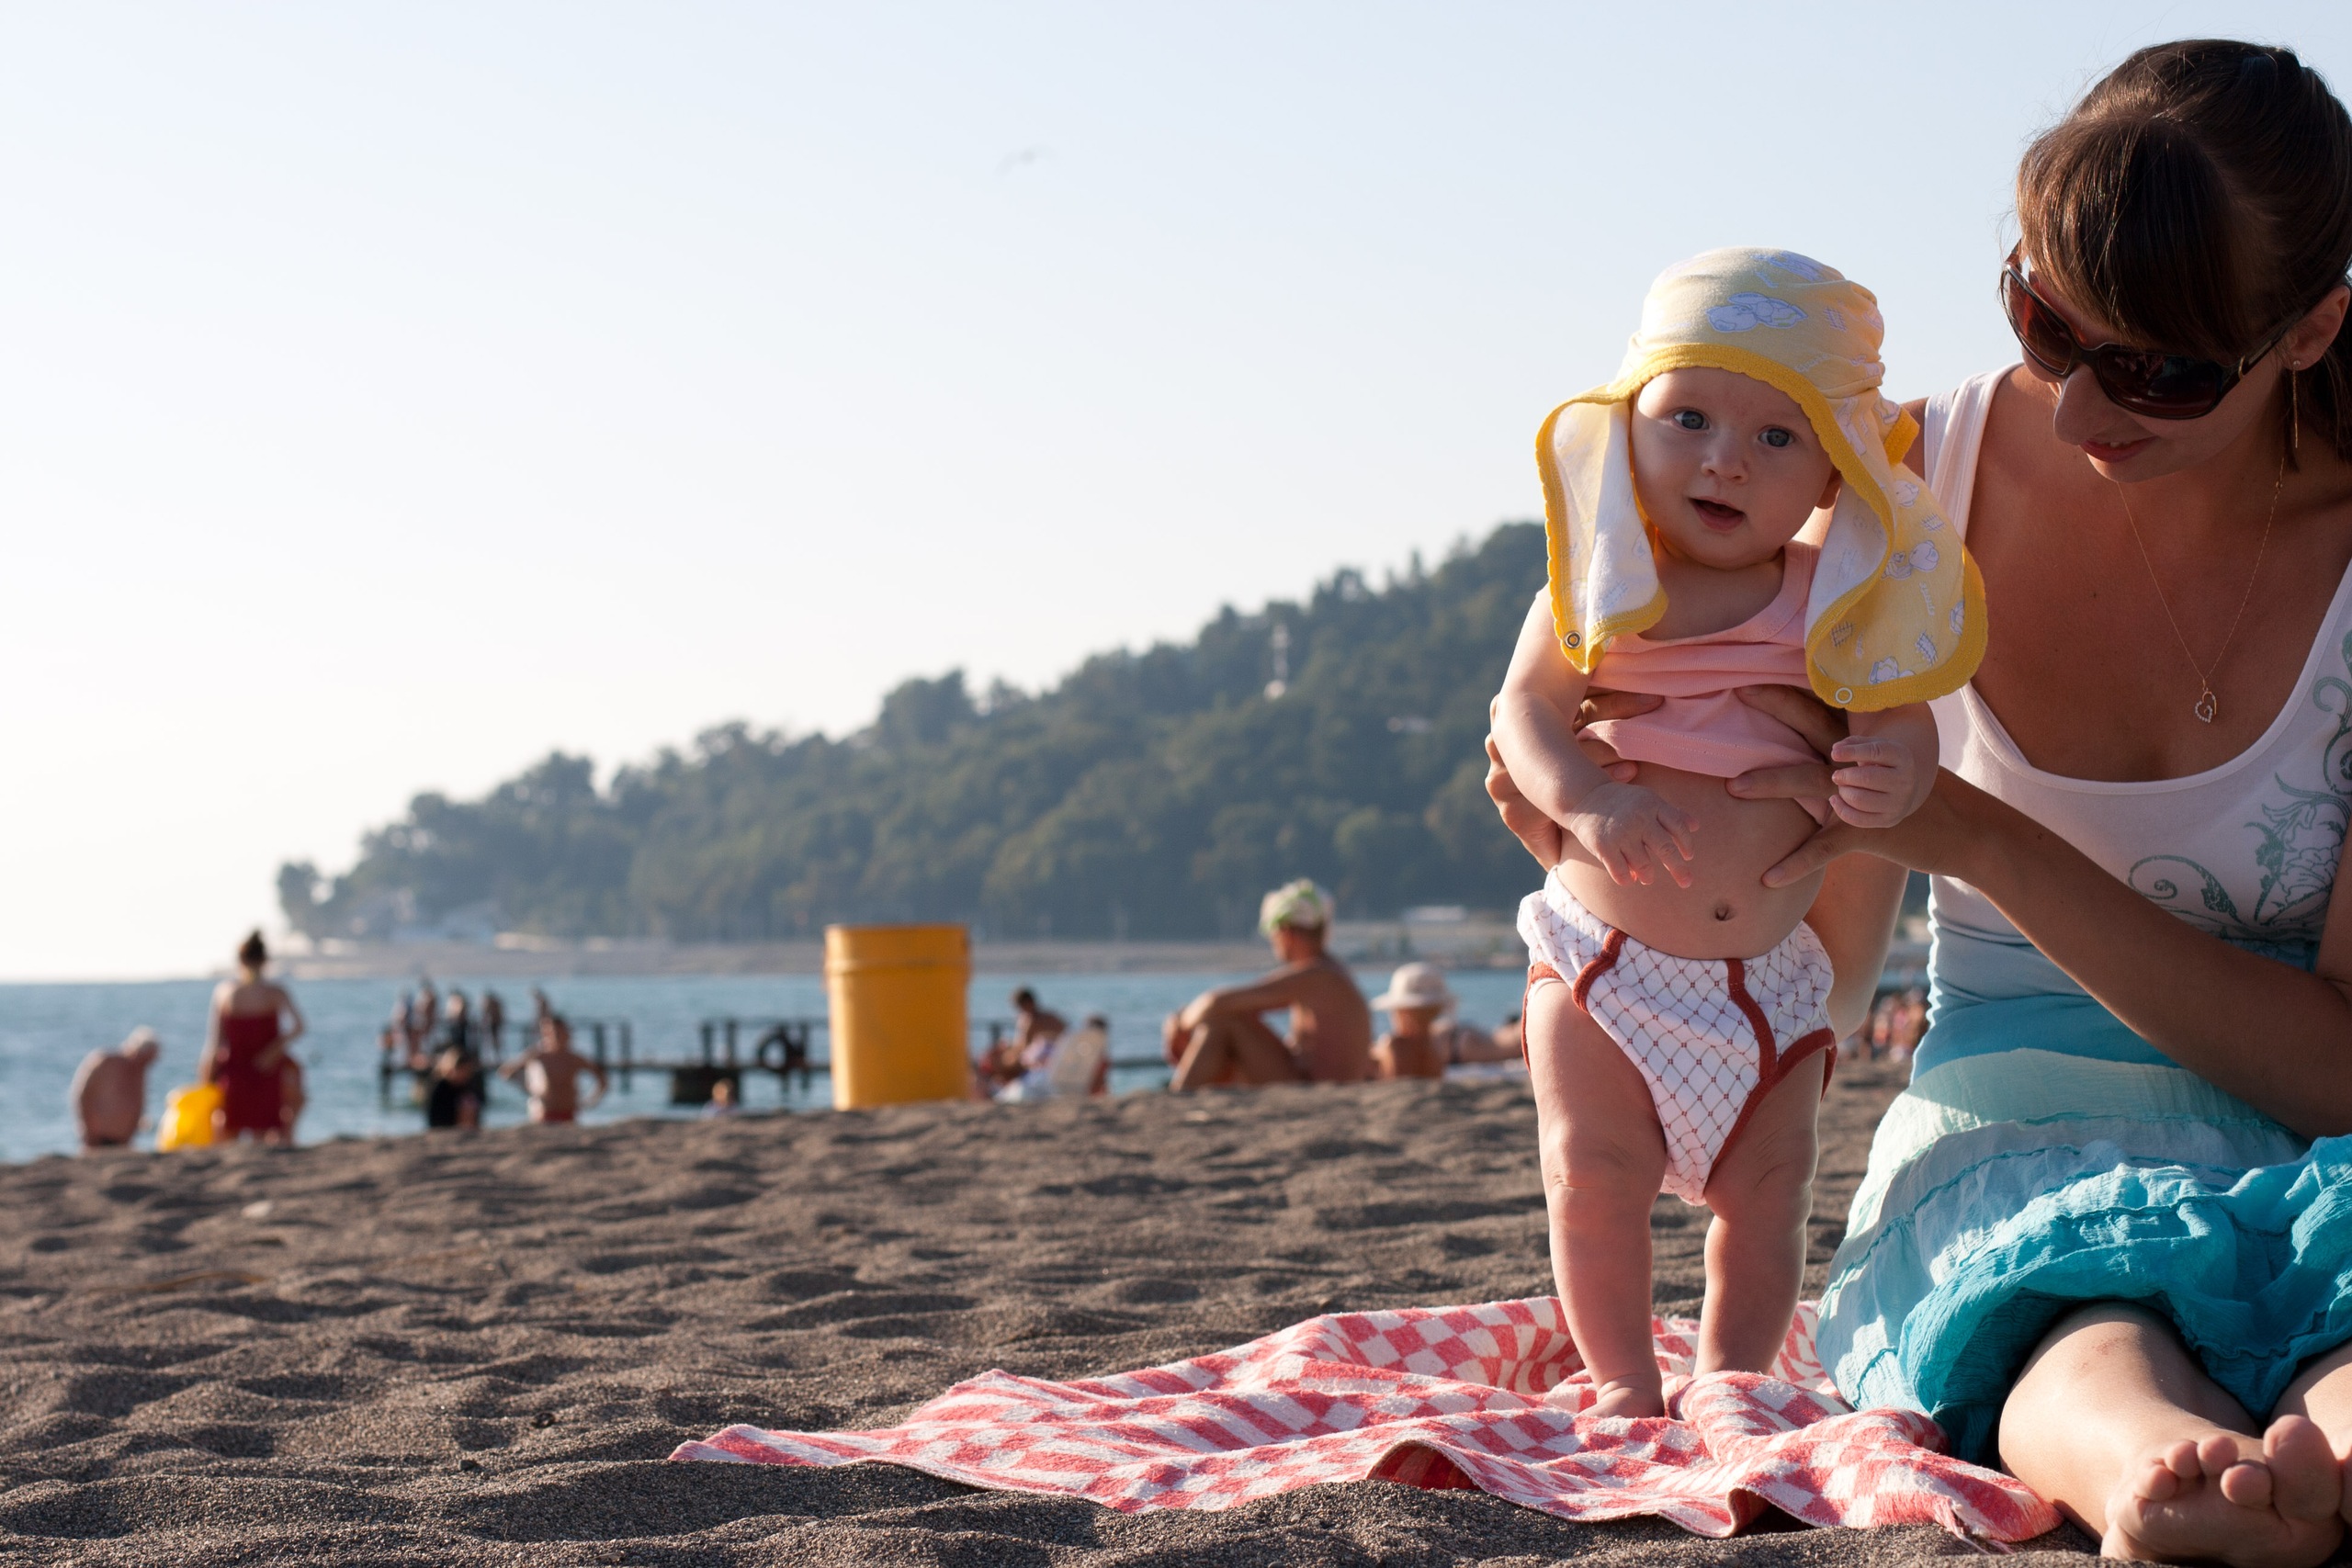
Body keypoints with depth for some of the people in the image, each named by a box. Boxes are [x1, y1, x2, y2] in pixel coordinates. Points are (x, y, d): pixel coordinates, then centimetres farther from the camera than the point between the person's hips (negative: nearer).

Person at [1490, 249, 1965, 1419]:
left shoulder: (1836, 608, 0)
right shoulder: (1599, 589, -3)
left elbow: (1901, 720, -1)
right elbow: (1525, 705, -12)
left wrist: (1893, 779, -26)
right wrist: (1586, 800, -31)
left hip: (1773, 973, 1)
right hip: (1604, 957, -1)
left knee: (1764, 1190, 5)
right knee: (1595, 1170, -6)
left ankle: (1729, 1380, 19)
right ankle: (1624, 1380, 8)